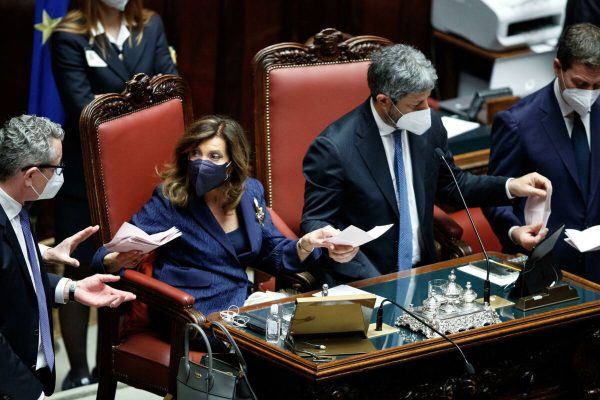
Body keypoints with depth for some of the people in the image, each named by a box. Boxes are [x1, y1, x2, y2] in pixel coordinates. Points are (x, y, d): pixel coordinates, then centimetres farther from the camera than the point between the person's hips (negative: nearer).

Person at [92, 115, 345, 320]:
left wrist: (307, 244, -7)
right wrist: (118, 261, -34)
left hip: (243, 305, 6)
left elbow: (273, 253, 14)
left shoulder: (250, 192, 6)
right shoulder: (170, 201, -8)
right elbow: (105, 257, -9)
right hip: (193, 318, -6)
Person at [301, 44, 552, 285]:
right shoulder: (334, 147, -16)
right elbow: (315, 221, -9)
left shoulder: (429, 126, 2)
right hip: (362, 279, -5)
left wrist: (511, 187, 5)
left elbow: (450, 185, 18)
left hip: (422, 269, 5)